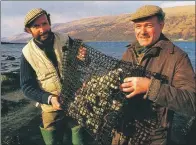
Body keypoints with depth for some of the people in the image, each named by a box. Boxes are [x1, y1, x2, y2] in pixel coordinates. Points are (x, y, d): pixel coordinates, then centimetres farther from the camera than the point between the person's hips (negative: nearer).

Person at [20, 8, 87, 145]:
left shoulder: (65, 40, -8)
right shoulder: (28, 53, -9)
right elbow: (27, 87, -6)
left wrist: (83, 58, -22)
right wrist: (48, 98, -22)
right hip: (51, 109, 0)